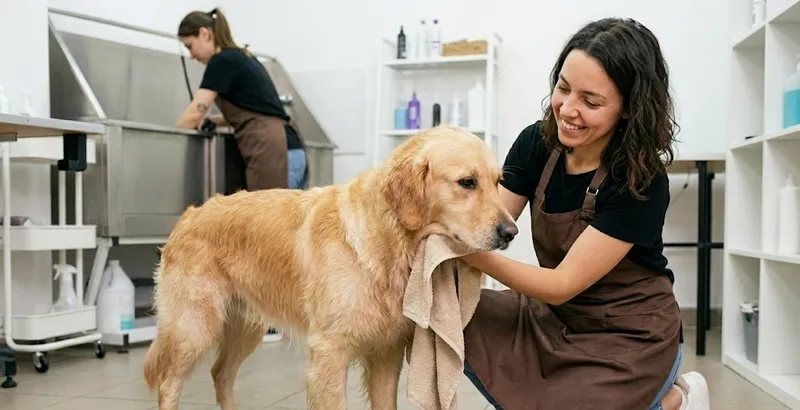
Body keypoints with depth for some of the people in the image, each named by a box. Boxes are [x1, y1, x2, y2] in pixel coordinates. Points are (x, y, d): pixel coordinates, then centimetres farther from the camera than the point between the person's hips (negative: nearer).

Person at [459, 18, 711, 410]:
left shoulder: (641, 183, -24)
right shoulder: (536, 143, -8)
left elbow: (562, 285, -24)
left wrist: (474, 253, -37)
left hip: (631, 337, -5)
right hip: (556, 316, 5)